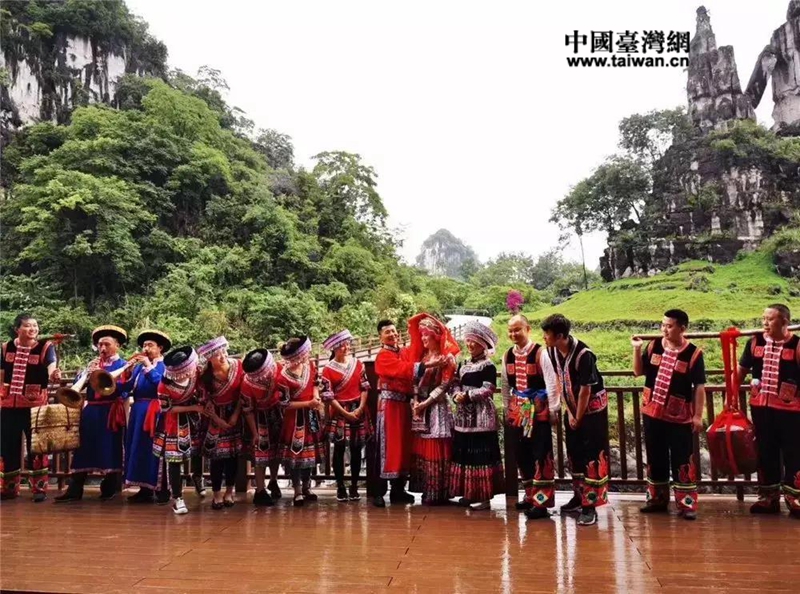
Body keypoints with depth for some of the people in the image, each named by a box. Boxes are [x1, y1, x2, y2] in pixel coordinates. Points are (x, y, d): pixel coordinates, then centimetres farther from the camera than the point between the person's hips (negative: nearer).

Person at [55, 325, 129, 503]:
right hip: (90, 410, 5)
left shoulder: (122, 365, 1)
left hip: (109, 412, -5)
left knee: (109, 448, -1)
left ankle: (109, 489, 10)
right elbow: (77, 384, 10)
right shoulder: (93, 363, 17)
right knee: (84, 448, 4)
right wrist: (86, 372, -7)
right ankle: (75, 490, 8)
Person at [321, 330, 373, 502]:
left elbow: (364, 387, 4)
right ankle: (340, 487, 13)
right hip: (340, 412, -3)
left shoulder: (357, 363, 4)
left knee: (356, 449, 7)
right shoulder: (328, 369, -5)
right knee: (339, 450, 3)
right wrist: (345, 413, -10)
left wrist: (361, 407, -8)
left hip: (359, 410, 3)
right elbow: (328, 396, -7)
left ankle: (354, 487, 16)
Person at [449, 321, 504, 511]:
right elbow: (456, 385, 13)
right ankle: (469, 493, 20)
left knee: (481, 454, -6)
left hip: (481, 416, -7)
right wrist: (456, 395, -8)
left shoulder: (488, 366, -6)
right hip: (463, 415, 7)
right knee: (464, 453, 9)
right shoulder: (463, 365, 16)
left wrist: (467, 395, -15)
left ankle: (484, 496, 1)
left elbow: (487, 390, -14)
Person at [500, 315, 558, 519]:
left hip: (538, 409, -6)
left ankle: (542, 501, 3)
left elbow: (551, 383, -11)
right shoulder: (508, 355, 7)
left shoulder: (539, 353, -12)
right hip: (517, 410, 6)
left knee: (541, 455, -3)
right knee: (521, 454, 12)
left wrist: (553, 411, -10)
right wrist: (507, 409, 15)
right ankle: (530, 495, 26)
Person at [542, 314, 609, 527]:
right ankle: (579, 495, 30)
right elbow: (558, 380, 1)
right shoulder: (552, 350, -7)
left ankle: (590, 506, 0)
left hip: (592, 408, -7)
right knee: (574, 453, 14)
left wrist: (579, 418, -12)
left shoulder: (583, 354, -28)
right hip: (572, 408, 7)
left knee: (592, 456, -6)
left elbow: (585, 390, -21)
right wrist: (569, 412, 1)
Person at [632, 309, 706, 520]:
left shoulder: (693, 353, -10)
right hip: (652, 413, 4)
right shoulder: (654, 346, 1)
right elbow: (638, 372, 6)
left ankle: (687, 504, 12)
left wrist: (698, 415, -10)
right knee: (655, 458, 13)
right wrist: (637, 349, -7)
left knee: (682, 461, 2)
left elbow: (699, 387, -8)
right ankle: (657, 499, 26)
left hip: (679, 417, -4)